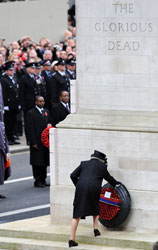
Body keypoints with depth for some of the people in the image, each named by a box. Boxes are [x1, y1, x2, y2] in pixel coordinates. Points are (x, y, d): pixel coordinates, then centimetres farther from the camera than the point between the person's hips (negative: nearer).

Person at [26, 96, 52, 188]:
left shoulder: (46, 111, 14)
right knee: (37, 162, -3)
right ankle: (37, 181, 1)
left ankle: (43, 180, 17)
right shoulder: (31, 113, -6)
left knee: (45, 161, 10)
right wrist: (33, 142, -14)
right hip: (37, 142, -6)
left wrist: (50, 124, -4)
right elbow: (30, 129, -9)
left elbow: (50, 121, 23)